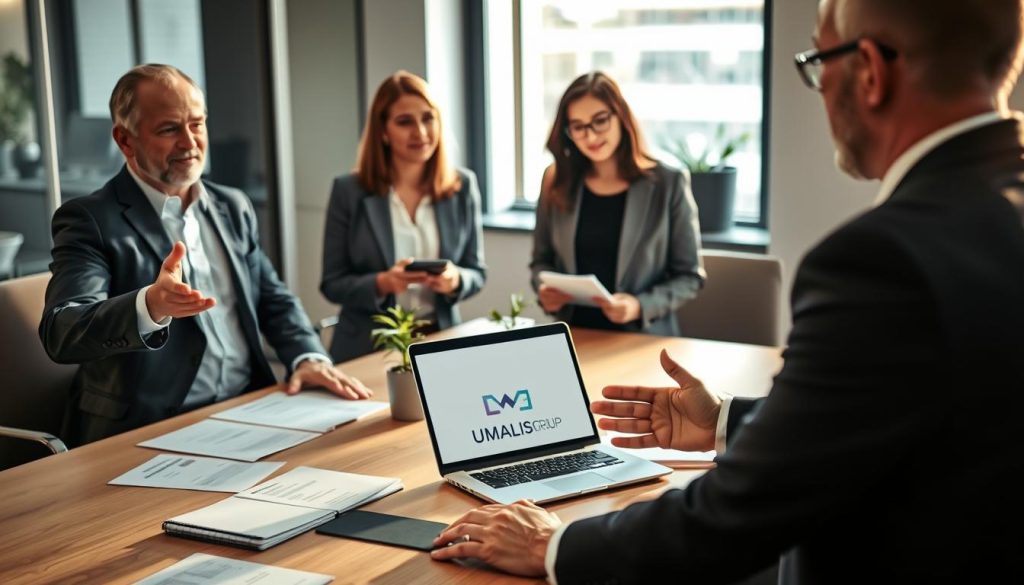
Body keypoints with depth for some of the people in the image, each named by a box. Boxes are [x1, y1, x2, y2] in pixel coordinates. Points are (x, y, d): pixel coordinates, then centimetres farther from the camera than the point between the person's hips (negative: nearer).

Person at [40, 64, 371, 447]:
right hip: (152, 432, -5)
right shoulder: (89, 220, -4)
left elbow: (273, 299, 19)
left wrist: (309, 357, -2)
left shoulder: (233, 207, 14)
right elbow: (60, 333, -17)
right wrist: (150, 305, -35)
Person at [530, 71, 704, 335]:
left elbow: (689, 275, 1)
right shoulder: (557, 182, 7)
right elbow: (541, 260, 17)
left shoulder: (668, 183, -1)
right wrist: (544, 289, -4)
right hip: (574, 337, 2)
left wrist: (640, 306, -14)